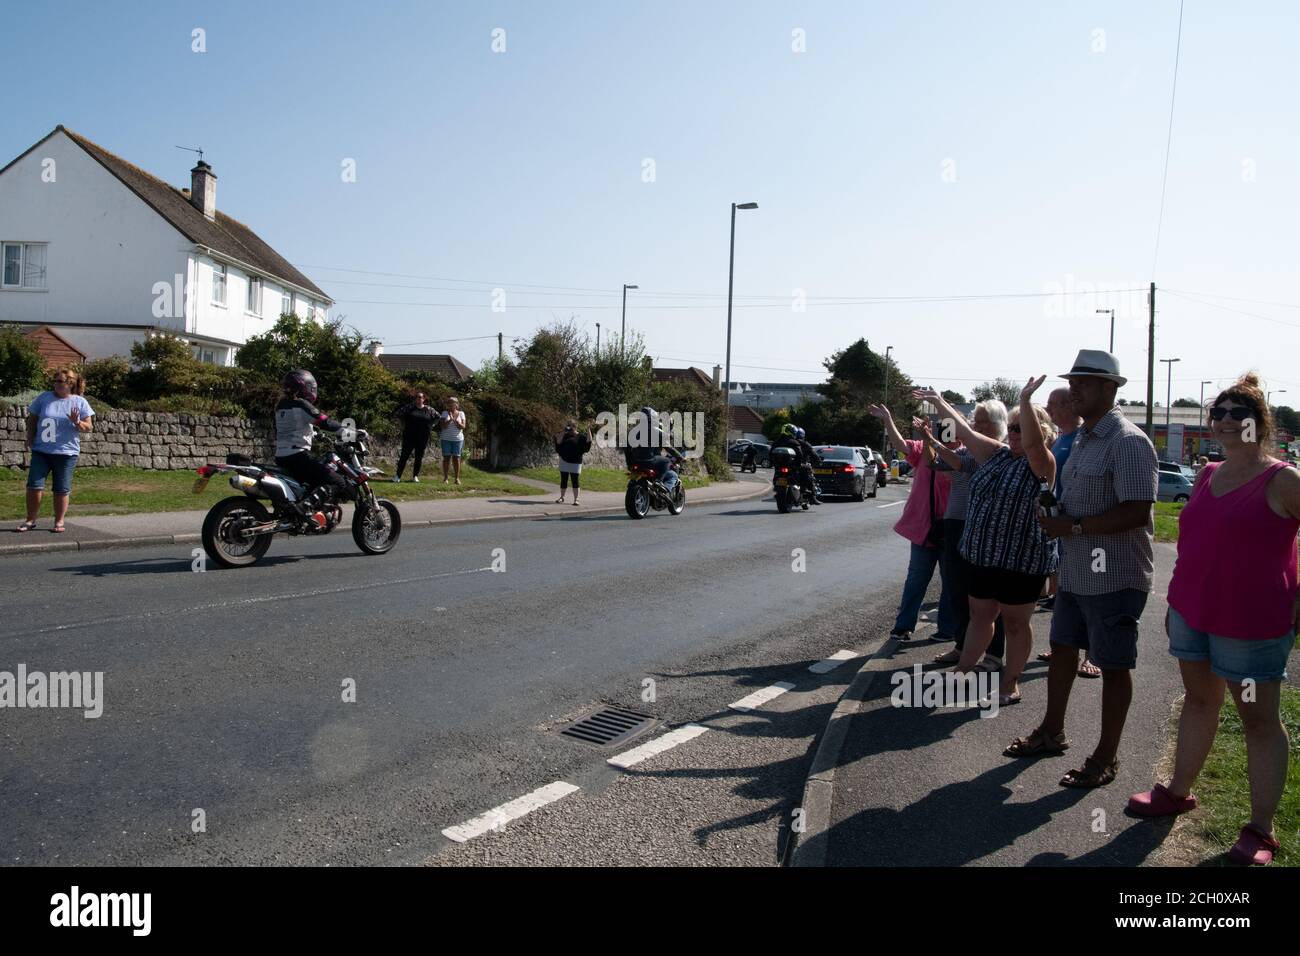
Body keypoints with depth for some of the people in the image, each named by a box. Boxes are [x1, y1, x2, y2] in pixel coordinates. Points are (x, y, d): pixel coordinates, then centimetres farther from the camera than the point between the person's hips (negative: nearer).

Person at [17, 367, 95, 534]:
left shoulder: (80, 402, 0)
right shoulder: (44, 397, 4)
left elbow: (88, 428, -1)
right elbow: (32, 418, 13)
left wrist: (77, 423, -20)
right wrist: (29, 437, 1)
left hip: (66, 453, -2)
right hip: (41, 451, 2)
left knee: (62, 490, 5)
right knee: (34, 486, -2)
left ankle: (59, 522, 16)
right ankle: (30, 521, 11)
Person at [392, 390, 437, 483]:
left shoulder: (429, 410, 4)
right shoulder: (409, 407, 0)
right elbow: (397, 415, 2)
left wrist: (430, 426, 7)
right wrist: (403, 425, 0)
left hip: (423, 438, 2)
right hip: (409, 436, -2)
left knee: (419, 457, 6)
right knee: (404, 455, -2)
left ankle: (415, 476, 16)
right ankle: (398, 475, 2)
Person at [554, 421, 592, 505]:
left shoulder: (580, 437, 2)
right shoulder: (566, 436, 11)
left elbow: (588, 440, -12)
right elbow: (558, 442, -2)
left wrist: (588, 429, -19)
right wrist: (564, 432, -8)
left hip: (575, 462, -3)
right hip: (564, 461, 3)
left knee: (575, 481, -3)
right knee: (563, 480, 10)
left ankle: (576, 499, 1)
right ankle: (562, 497, 22)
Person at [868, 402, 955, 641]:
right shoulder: (926, 447, 3)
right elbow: (901, 445, -10)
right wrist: (887, 420, -21)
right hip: (924, 525, 3)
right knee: (917, 578, 11)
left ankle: (947, 628, 20)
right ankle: (903, 625, 19)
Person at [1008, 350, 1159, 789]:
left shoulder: (1127, 442, -17)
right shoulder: (1082, 440, 12)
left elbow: (1136, 512, -25)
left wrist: (1073, 527, -22)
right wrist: (1055, 516, 2)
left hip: (1114, 576, -9)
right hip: (1076, 571, 9)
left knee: (1113, 666, 4)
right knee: (1062, 648, 18)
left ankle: (1106, 757, 18)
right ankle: (1052, 731, 35)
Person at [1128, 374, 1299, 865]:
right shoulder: (1207, 476, 9)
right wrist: (1176, 601, 16)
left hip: (1250, 622, -6)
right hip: (1192, 612, 6)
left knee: (1260, 720, 4)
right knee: (1198, 701, 18)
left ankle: (1261, 830, 13)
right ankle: (1179, 791, 32)